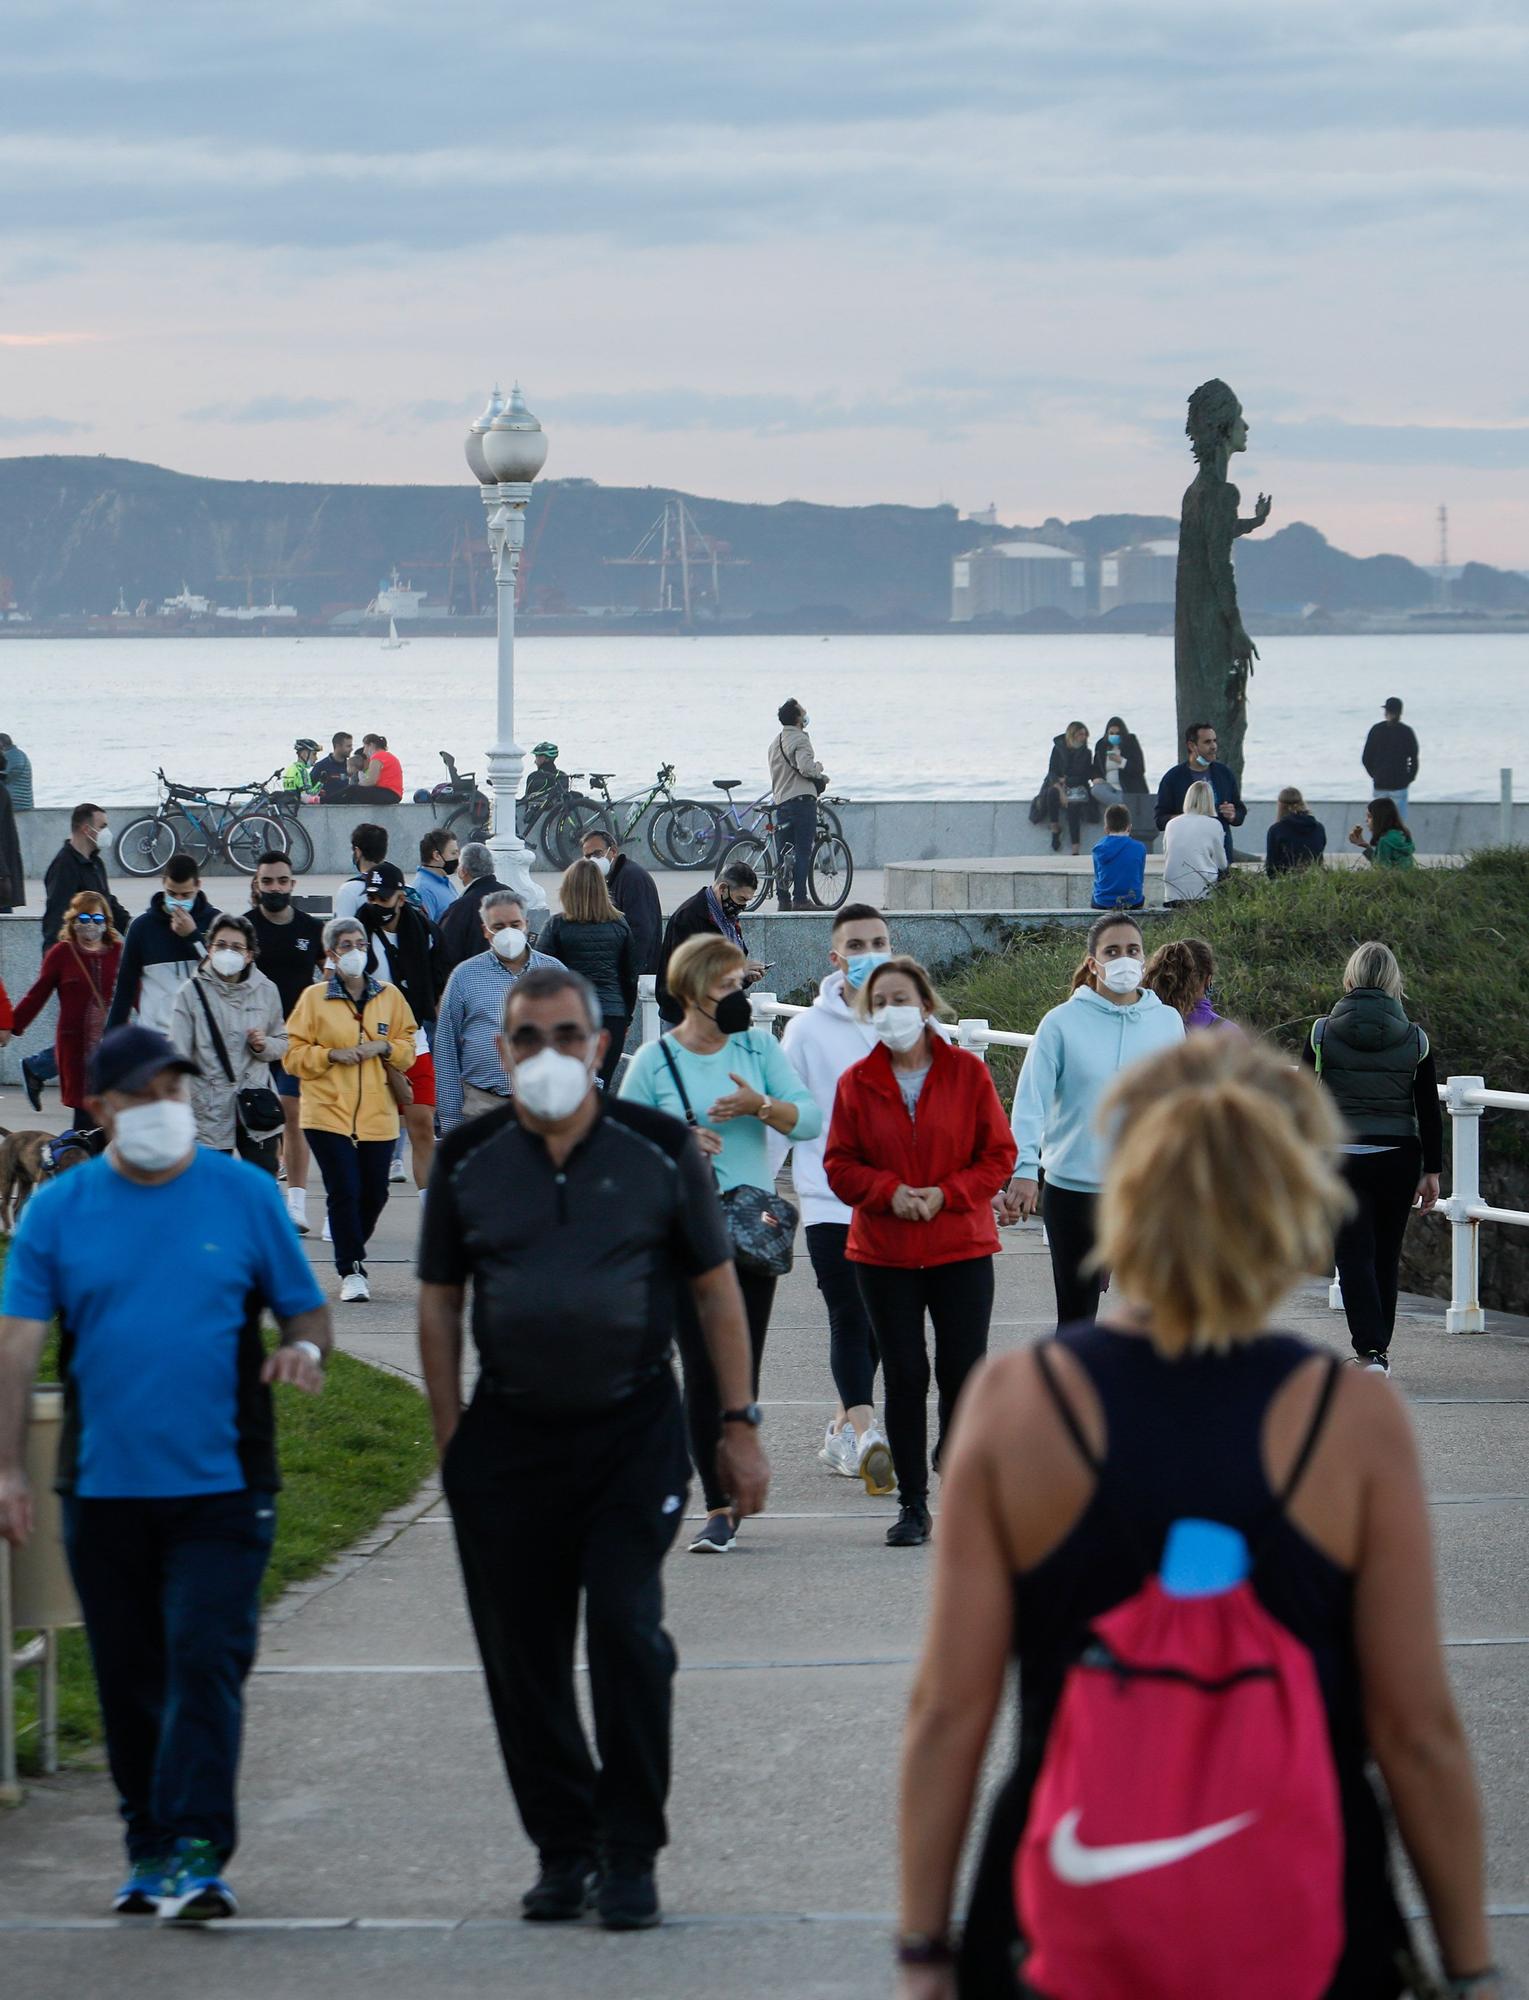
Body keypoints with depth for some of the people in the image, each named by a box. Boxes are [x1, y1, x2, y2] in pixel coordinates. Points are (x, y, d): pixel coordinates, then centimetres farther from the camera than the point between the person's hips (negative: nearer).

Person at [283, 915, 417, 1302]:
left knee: (374, 1193, 3)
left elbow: (408, 1048, 13)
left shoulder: (390, 997, 9)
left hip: (377, 1114, 3)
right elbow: (293, 1055, 1)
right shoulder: (314, 997, 2)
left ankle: (351, 1252, 28)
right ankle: (351, 1272, -2)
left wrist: (383, 1047, -8)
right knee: (344, 1192, -10)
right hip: (329, 1111, -3)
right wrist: (332, 1055, -15)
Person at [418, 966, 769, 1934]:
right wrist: (452, 1441, 4)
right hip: (508, 1440, 2)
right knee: (523, 1654, 5)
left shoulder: (659, 1149, 1)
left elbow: (717, 1292, 6)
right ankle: (564, 1847, 19)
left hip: (633, 1429, -2)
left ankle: (631, 1855, -1)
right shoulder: (468, 1161, 5)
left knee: (627, 1631, -12)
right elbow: (441, 1306, 10)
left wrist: (740, 1426, 3)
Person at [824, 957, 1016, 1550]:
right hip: (883, 1251, 1)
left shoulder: (967, 1072, -1)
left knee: (963, 1371, -3)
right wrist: (889, 1191, -15)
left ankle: (952, 1452, 29)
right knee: (904, 1376, 1)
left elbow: (999, 1155, 0)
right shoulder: (857, 1082, 2)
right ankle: (913, 1504, 8)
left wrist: (946, 1193, -14)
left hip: (962, 1245, -1)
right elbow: (840, 1165, 3)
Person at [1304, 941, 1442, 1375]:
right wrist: (1432, 1171, 6)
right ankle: (1380, 1348, 24)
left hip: (1340, 1156, -2)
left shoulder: (1322, 1033, -3)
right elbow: (1430, 1112, 1)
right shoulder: (1414, 1039, 0)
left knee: (1354, 1257, -2)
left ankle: (1370, 1350, -17)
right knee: (1386, 1256, 15)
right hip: (1398, 1159, 2)